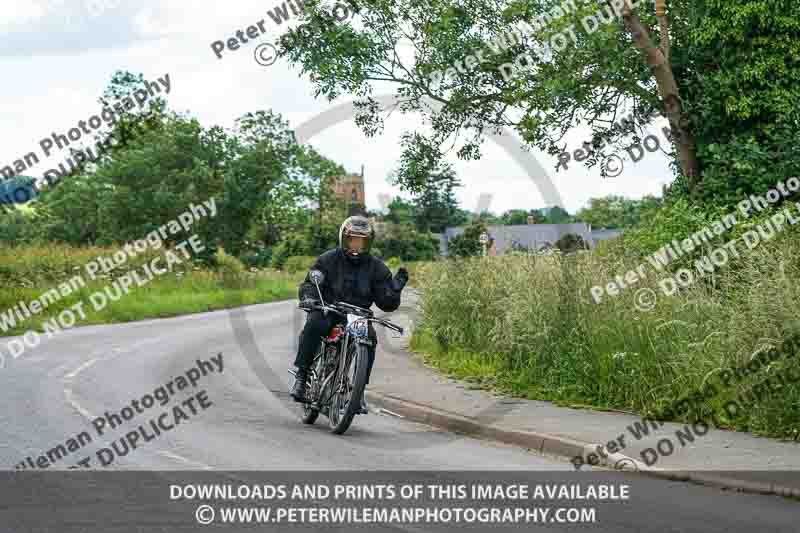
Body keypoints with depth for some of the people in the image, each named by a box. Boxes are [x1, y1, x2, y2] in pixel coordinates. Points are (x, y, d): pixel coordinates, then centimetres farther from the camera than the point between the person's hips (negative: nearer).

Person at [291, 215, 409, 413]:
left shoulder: (377, 267, 8)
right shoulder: (327, 260, 4)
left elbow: (387, 304, 5)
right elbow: (309, 284, 0)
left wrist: (396, 288, -15)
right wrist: (308, 297, -23)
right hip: (327, 312, -1)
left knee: (369, 338, -29)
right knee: (314, 324, -34)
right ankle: (301, 375, -26)